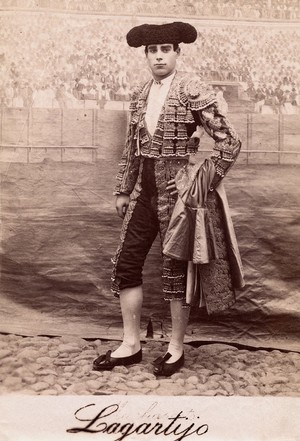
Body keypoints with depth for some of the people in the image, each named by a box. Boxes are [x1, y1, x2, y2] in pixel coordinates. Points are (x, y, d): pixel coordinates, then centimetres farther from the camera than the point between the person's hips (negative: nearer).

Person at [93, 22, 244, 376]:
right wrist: (123, 190, 14)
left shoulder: (192, 91, -10)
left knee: (176, 270, 4)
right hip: (144, 191, 7)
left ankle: (176, 348, 23)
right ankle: (130, 345, 22)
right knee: (126, 263, 7)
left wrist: (207, 183, -11)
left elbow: (230, 142, -12)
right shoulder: (140, 95, 10)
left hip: (177, 191, -6)